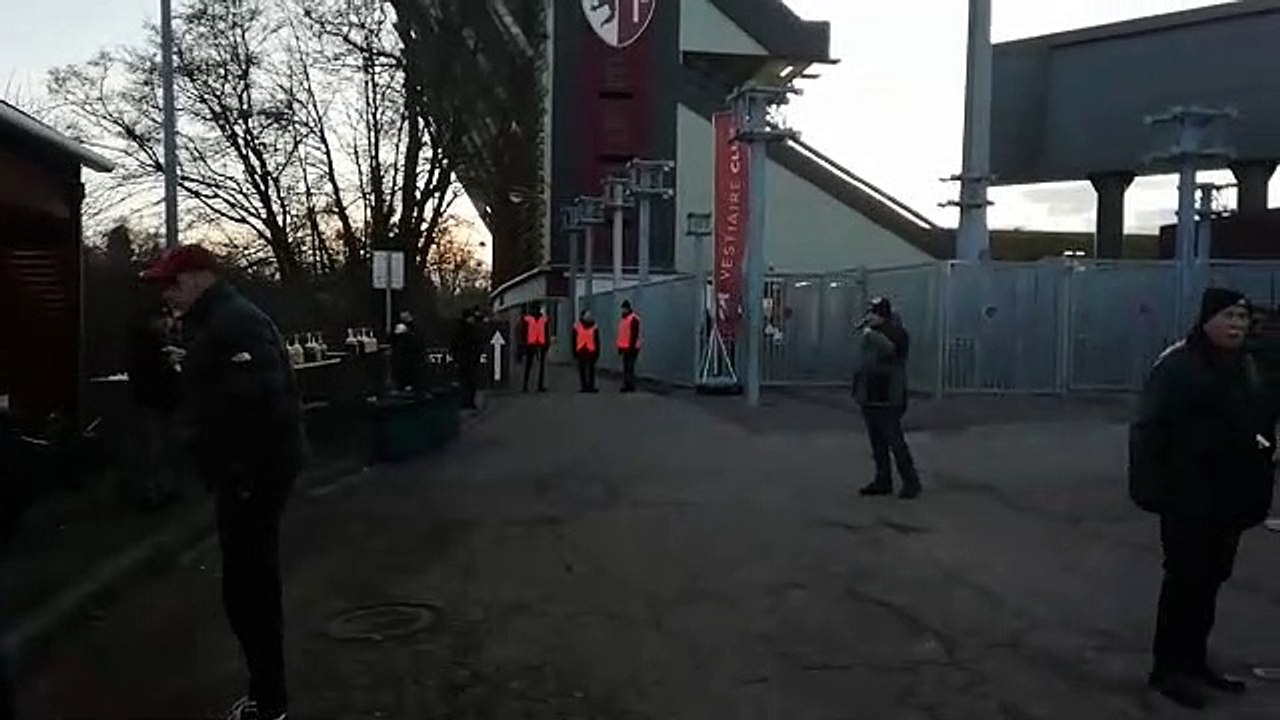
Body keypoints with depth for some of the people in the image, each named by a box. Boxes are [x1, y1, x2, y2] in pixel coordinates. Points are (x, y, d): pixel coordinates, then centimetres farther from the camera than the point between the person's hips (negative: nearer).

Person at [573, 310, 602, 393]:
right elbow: (574, 340, 8)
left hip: (591, 352, -1)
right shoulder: (577, 326, 4)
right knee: (582, 370, 5)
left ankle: (591, 386, 5)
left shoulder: (594, 327, 2)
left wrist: (597, 352, 4)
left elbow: (597, 341, 6)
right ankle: (583, 386, 11)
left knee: (591, 369, 1)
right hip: (581, 352, 1)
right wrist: (575, 351, 6)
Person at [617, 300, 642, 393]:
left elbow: (634, 334, -17)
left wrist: (632, 346, -21)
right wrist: (620, 346, 18)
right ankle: (626, 385, 14)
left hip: (631, 347, -9)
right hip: (624, 347, 9)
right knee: (625, 367, 10)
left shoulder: (633, 318, -12)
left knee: (630, 367, -9)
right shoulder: (623, 318, 17)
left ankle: (631, 386, -7)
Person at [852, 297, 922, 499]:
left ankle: (911, 482, 0)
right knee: (877, 443, 11)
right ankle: (883, 481, 18)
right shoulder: (870, 332, 16)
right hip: (869, 397, 9)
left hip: (888, 400, -8)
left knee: (895, 441, -8)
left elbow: (889, 347, -31)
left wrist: (870, 334, -22)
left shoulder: (896, 331, -9)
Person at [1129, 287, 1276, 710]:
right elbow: (1149, 429, -17)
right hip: (1189, 496, -8)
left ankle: (1194, 661, 27)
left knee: (1210, 579, 15)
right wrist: (1150, 486, -23)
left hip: (1230, 495, 8)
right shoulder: (1178, 364, -13)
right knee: (1186, 578, -2)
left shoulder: (1245, 367, 12)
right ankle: (1168, 668, 9)